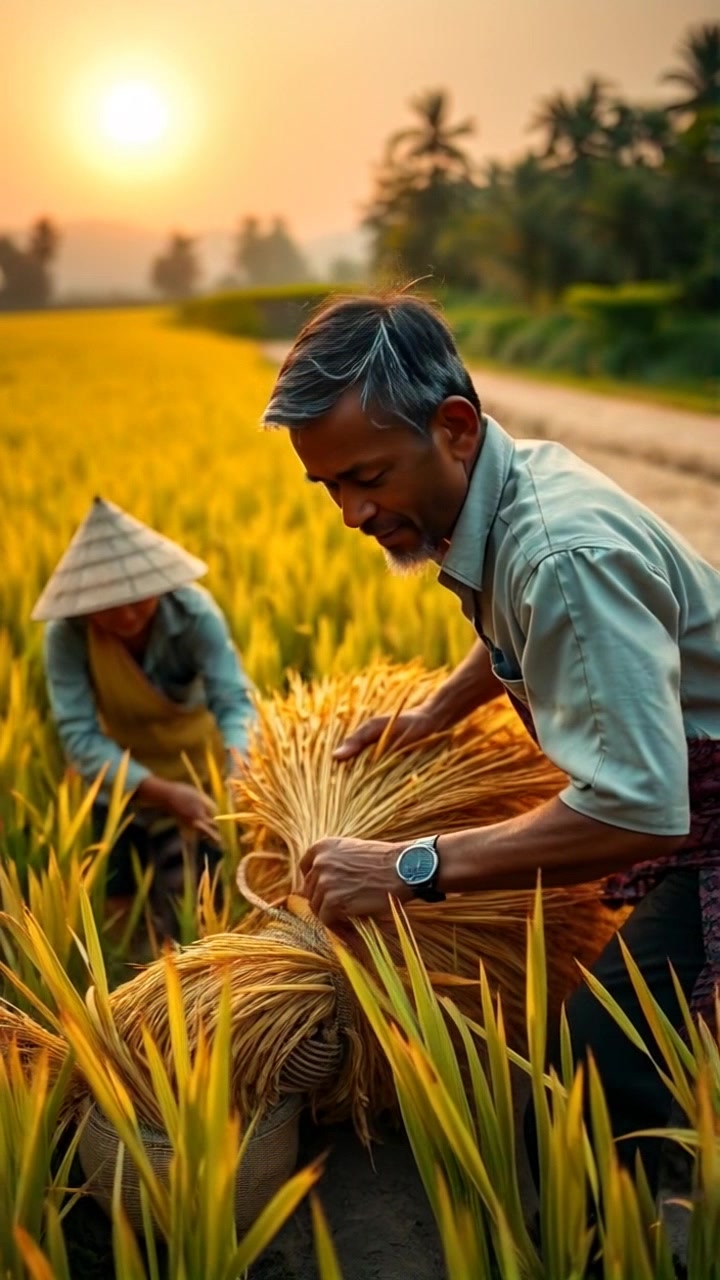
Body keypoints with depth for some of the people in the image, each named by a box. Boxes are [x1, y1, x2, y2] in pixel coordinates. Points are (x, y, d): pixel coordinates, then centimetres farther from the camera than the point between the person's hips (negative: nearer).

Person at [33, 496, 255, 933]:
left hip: (201, 777, 0)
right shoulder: (66, 634, -28)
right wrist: (162, 793, -45)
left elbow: (235, 700, -31)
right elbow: (79, 735, -32)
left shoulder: (195, 612, -28)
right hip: (122, 782, 1)